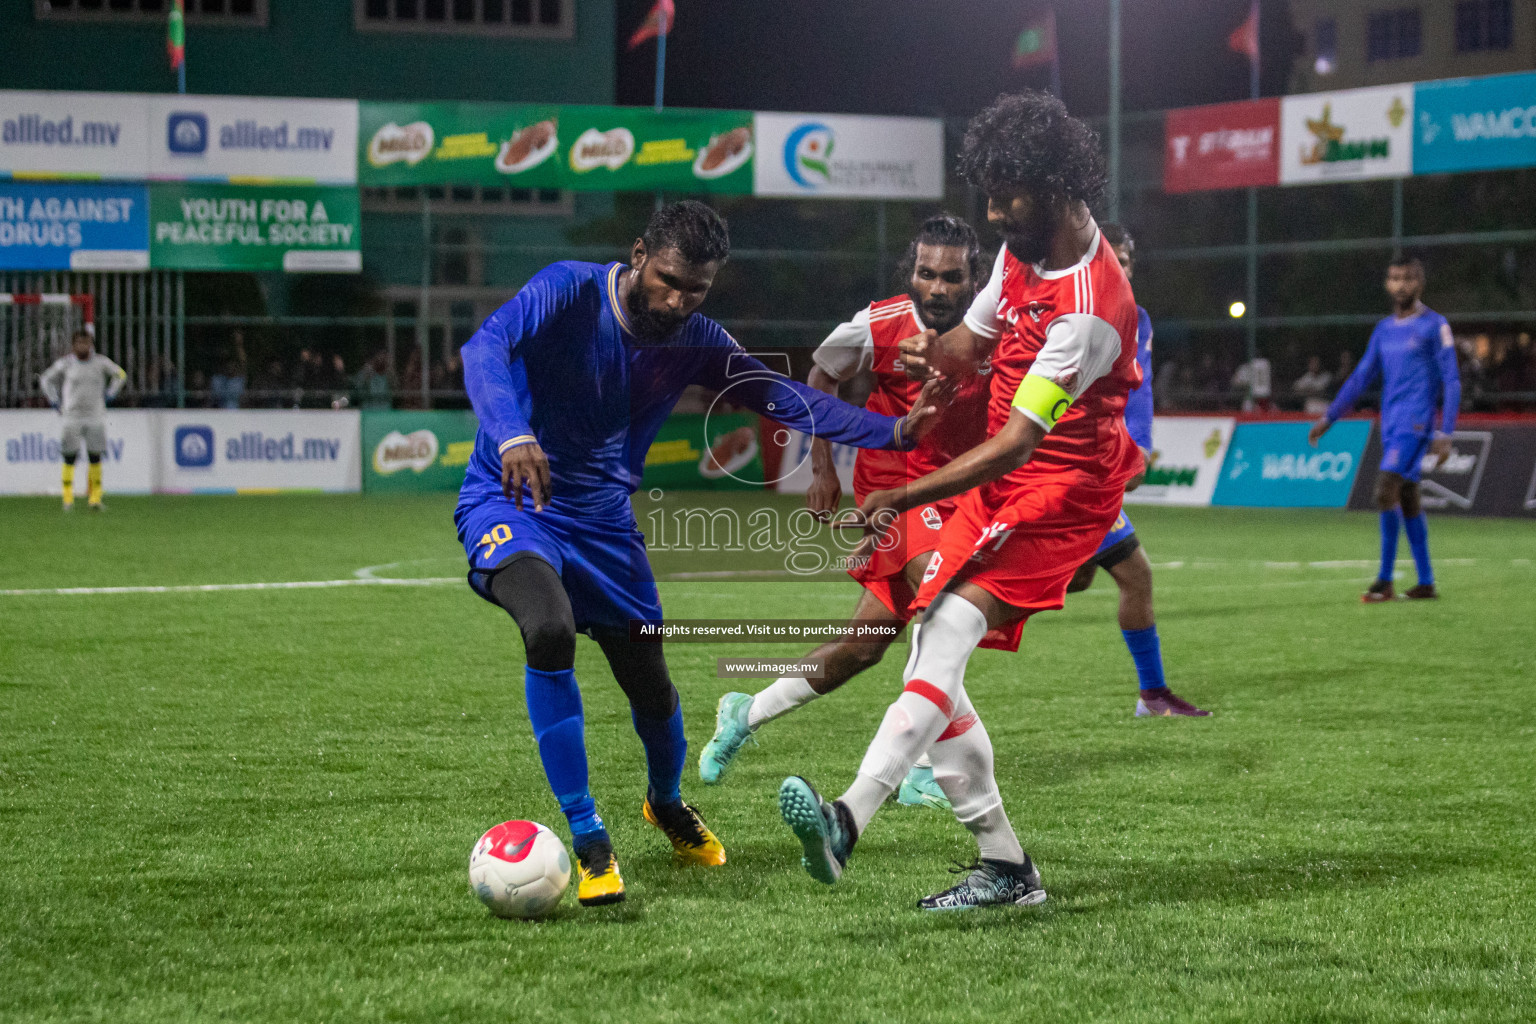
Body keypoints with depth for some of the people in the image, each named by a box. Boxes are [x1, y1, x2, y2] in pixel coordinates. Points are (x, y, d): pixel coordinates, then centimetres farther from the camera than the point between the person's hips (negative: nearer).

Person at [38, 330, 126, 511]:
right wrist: (55, 402, 8)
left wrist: (109, 395, 11)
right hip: (71, 417, -1)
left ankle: (95, 496, 4)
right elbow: (46, 379, 16)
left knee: (95, 457, -2)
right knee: (69, 457, -4)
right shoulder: (65, 363, 0)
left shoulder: (100, 362, 3)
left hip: (95, 416, 1)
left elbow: (120, 374, 20)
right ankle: (68, 497, 5)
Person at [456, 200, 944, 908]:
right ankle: (588, 841, -21)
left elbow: (783, 397, 1)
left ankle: (667, 804, 44)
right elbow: (485, 347, -32)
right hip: (511, 504, -5)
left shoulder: (695, 343, -1)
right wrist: (512, 433, -51)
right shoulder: (569, 292, -17)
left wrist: (892, 431, -12)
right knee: (549, 631, -33)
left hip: (604, 520, 5)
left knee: (652, 688, 7)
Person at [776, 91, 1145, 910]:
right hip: (997, 485, 9)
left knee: (947, 635, -26)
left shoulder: (1088, 309, -25)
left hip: (1059, 494, -9)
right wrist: (934, 353, -7)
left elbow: (1015, 445, -28)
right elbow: (972, 339, 19)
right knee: (930, 658, 2)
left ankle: (847, 820, -42)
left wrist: (899, 500, -33)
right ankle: (1004, 866, 6)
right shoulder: (1023, 248, 4)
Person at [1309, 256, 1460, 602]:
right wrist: (1329, 418, 15)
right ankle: (1426, 583, 12)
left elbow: (1451, 382, -7)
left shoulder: (1434, 326, -4)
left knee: (1386, 492, -17)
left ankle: (1385, 581, -15)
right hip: (1391, 424, 7)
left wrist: (1445, 434, -13)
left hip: (1416, 423, -7)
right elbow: (1361, 378, 20)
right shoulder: (1384, 330, 15)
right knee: (1407, 499, 7)